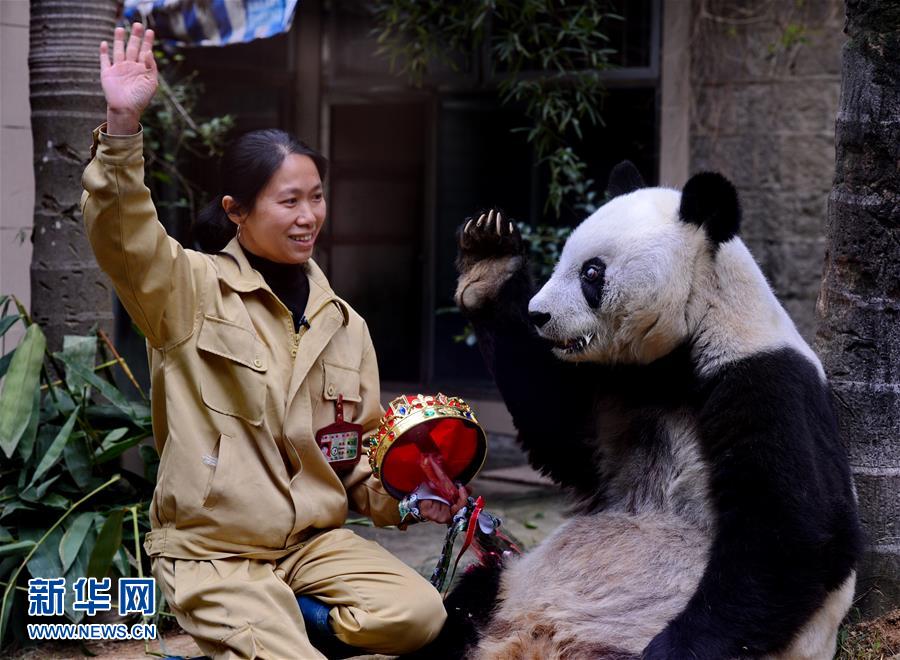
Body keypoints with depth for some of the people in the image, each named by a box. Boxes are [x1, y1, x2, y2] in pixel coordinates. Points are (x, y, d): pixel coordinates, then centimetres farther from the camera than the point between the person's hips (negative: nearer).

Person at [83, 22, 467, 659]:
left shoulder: (343, 323, 10)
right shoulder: (192, 290, -5)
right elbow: (123, 236, -25)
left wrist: (399, 499, -4)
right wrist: (123, 124, -39)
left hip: (315, 539, 6)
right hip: (211, 550, -5)